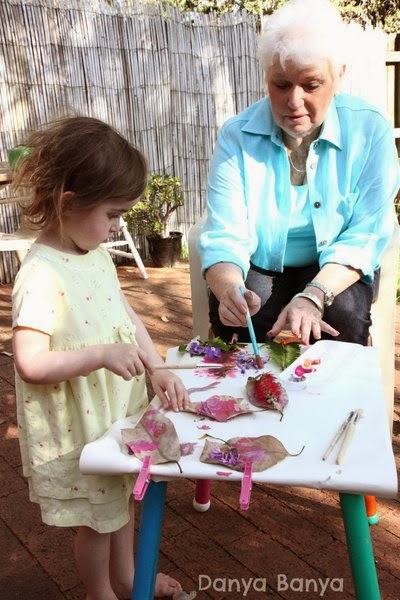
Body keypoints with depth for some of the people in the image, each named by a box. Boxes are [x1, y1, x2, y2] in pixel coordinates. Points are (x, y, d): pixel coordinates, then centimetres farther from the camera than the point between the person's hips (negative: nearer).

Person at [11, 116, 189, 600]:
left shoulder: (96, 255, -1)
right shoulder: (41, 276, -28)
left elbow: (126, 316, 5)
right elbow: (30, 363, -30)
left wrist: (158, 370, -4)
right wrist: (103, 353, -37)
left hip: (119, 410, 8)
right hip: (78, 429, -8)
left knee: (122, 497, 26)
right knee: (96, 519, 15)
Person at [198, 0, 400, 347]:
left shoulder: (370, 130, -13)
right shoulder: (236, 135, -13)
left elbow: (364, 234, -17)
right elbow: (224, 237, -20)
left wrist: (313, 296, -34)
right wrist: (229, 291, -42)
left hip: (332, 268, 1)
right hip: (258, 266, 0)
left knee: (344, 315, -28)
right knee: (230, 317, -28)